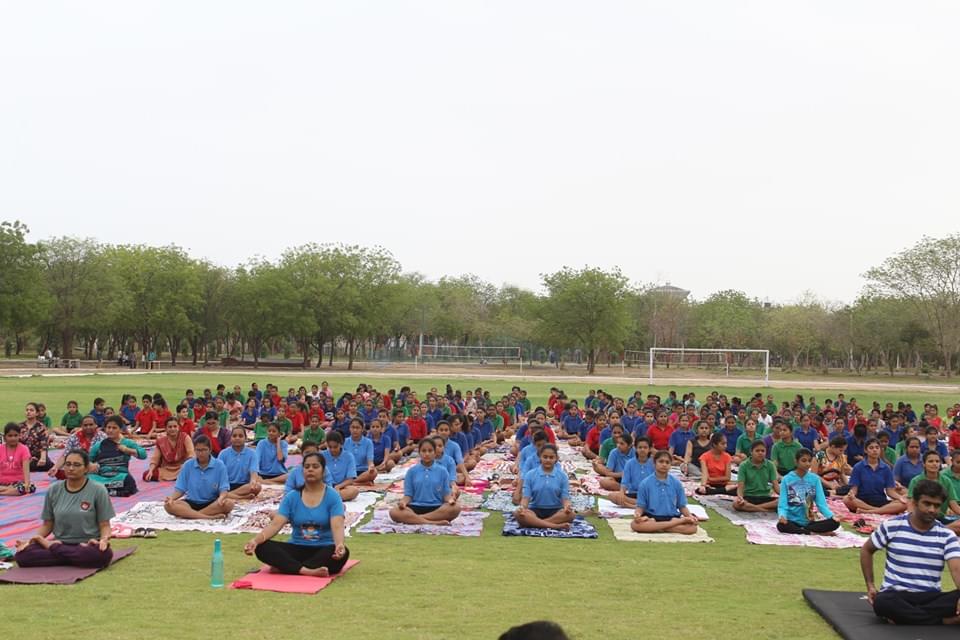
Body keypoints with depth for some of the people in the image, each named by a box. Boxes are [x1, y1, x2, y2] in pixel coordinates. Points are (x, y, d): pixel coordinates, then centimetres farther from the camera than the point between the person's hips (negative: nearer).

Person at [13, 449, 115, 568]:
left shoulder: (98, 490, -4)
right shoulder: (53, 490, 6)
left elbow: (104, 525, -3)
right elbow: (47, 524, 10)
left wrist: (104, 539, -25)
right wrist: (32, 539, -9)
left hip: (88, 544, -2)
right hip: (59, 542, 2)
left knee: (103, 554, -38)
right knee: (22, 554, -24)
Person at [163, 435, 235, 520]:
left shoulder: (219, 465, -3)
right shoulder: (187, 465, 3)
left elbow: (224, 489, -7)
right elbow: (180, 489, 5)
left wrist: (221, 498, -31)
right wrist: (171, 498, -17)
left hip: (212, 503, -2)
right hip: (192, 502, 2)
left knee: (229, 503, -33)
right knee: (168, 505, -27)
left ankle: (188, 514, -27)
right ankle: (210, 517, -35)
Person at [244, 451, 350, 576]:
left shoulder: (332, 496, -4)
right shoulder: (291, 497, 4)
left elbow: (337, 526, -17)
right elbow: (275, 524, -5)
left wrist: (339, 545, -41)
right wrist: (256, 540, -25)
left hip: (323, 551, -2)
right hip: (297, 549, 3)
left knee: (342, 553, -37)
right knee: (262, 547, -22)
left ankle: (285, 567, -32)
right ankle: (306, 570, -36)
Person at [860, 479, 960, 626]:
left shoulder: (947, 536, 2)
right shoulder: (891, 526, 0)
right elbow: (866, 550, 15)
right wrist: (870, 585, 5)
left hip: (930, 597, 1)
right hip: (895, 594, -1)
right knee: (882, 602, -38)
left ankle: (902, 615, -28)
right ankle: (942, 621, -26)